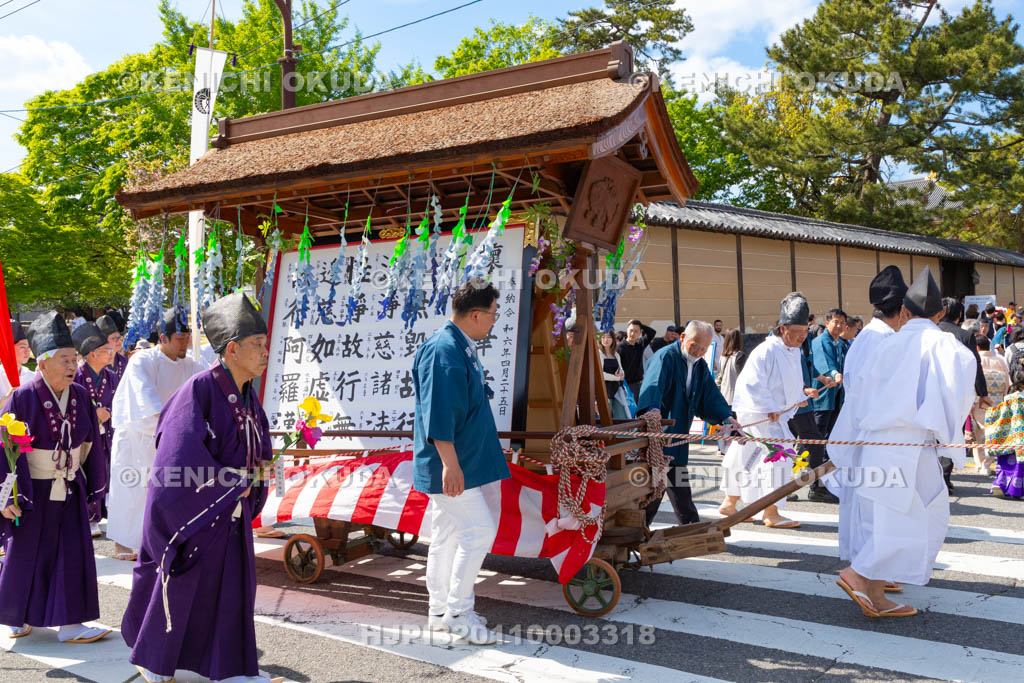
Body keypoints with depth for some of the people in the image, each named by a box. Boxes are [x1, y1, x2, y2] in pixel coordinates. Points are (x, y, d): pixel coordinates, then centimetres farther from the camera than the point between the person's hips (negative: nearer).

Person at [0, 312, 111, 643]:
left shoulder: (80, 396, -1)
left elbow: (91, 443, 8)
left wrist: (93, 485, 12)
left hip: (70, 491, 4)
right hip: (33, 492, -4)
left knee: (73, 556, 3)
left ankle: (69, 624, 12)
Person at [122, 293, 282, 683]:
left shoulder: (248, 396, 3)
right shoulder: (200, 389, -21)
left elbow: (260, 446, 18)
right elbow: (182, 452, -27)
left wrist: (259, 468, -3)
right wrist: (232, 483, -20)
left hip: (230, 507, 7)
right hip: (194, 506, -7)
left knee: (234, 584, 9)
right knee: (177, 584, 7)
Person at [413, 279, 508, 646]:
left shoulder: (461, 348, 12)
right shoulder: (443, 351, -19)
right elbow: (438, 412, -25)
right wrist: (450, 463, -27)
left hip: (459, 462, 10)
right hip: (450, 463, -10)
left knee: (447, 534, 14)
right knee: (479, 530, -9)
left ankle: (441, 610, 24)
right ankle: (457, 612, 2)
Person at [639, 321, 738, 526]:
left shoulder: (700, 365, 12)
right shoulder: (666, 357, -14)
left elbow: (710, 395, 10)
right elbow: (653, 386, -31)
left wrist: (726, 417, -8)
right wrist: (652, 411, -49)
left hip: (677, 435, 7)